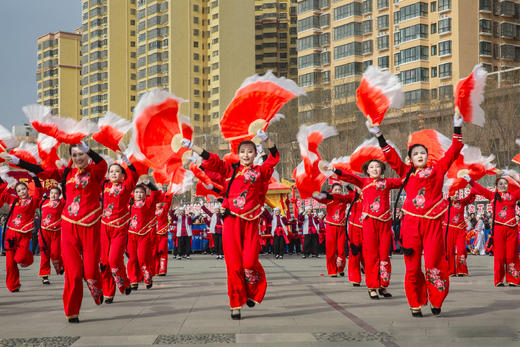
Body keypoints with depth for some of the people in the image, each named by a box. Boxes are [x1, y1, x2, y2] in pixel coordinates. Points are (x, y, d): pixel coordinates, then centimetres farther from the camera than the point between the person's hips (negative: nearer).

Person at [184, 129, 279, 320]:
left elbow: (274, 157, -1)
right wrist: (191, 146, 5)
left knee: (250, 262, -9)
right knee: (234, 264, -2)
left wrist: (266, 139, -14)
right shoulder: (230, 169, 10)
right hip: (231, 221, 0)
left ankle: (253, 292, 22)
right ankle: (236, 305, 6)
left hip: (250, 223, 0)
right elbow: (210, 159, 8)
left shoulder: (260, 172, 9)